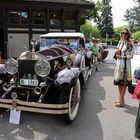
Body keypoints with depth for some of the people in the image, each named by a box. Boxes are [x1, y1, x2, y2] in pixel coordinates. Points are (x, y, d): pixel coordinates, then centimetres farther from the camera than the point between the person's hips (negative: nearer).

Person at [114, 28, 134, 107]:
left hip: (125, 64, -7)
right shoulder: (120, 42, 12)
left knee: (124, 82, -1)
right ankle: (120, 97, 28)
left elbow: (131, 55, -11)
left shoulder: (129, 44, -9)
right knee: (119, 81, 13)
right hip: (119, 63, 7)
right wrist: (117, 52, -1)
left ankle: (122, 100, 7)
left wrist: (122, 57, -18)